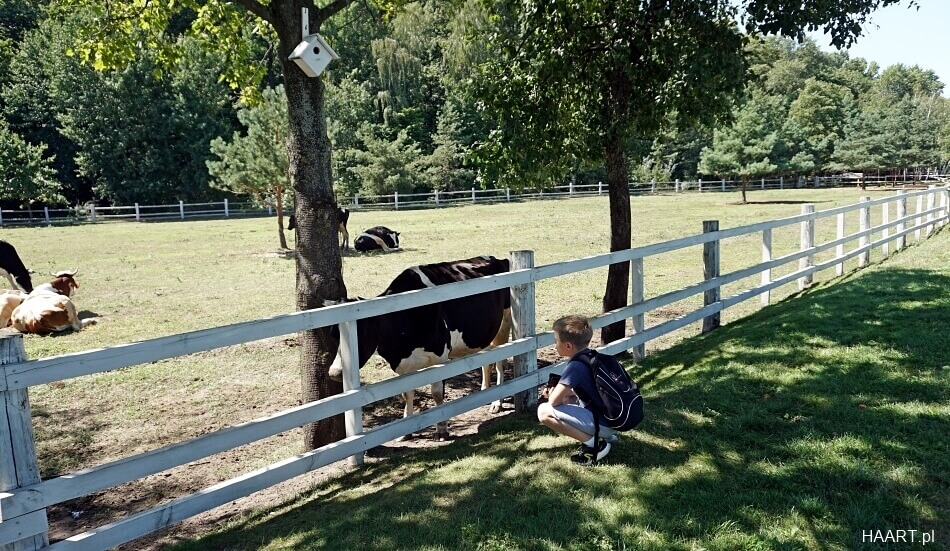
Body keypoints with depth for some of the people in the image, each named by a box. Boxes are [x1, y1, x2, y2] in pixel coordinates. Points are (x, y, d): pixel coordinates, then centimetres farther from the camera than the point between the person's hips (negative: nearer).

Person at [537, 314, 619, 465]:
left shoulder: (575, 366, -18)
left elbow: (553, 401, -19)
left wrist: (554, 392, 4)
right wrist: (566, 391, 10)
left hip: (602, 423, -9)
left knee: (544, 411, -12)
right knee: (569, 400, 28)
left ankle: (593, 444, -9)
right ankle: (607, 435, 15)